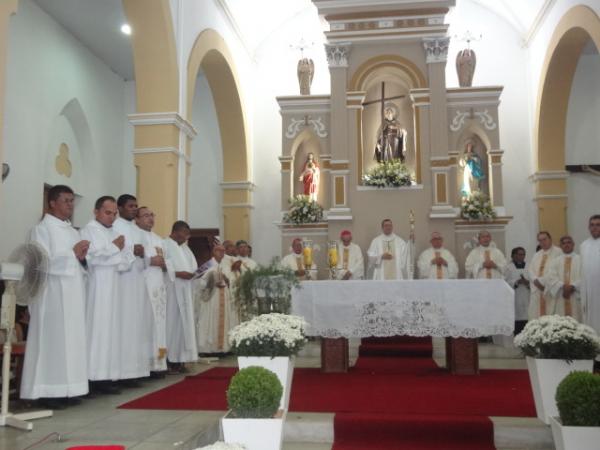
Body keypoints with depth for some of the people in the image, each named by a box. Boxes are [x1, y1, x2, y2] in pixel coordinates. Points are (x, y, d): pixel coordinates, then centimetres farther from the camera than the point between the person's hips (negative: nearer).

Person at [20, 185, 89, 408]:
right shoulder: (42, 229, -3)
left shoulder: (73, 231, 17)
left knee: (72, 338, 7)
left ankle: (66, 388, 14)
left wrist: (82, 257, 0)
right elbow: (43, 262, -15)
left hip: (73, 293, 7)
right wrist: (73, 253, -13)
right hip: (53, 293, -7)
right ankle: (49, 391, 0)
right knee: (52, 339, -5)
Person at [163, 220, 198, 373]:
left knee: (184, 323, 7)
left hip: (185, 292, 9)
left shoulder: (184, 247, 19)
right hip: (171, 291, -8)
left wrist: (192, 273, -2)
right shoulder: (164, 245, -8)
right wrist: (178, 274, -20)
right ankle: (169, 360, -1)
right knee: (172, 323, -6)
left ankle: (179, 359, 11)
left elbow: (192, 264, 18)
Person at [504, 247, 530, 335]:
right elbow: (505, 283, -3)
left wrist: (527, 282, -13)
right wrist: (516, 282, -17)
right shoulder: (509, 267, 4)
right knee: (516, 320, -7)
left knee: (525, 319, -4)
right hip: (514, 298, -3)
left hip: (526, 298, 3)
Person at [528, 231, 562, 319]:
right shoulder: (536, 255, 22)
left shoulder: (558, 252, -1)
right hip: (537, 289, 6)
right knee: (536, 317, 2)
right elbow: (531, 270, 12)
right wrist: (536, 280, -8)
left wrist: (542, 281, -12)